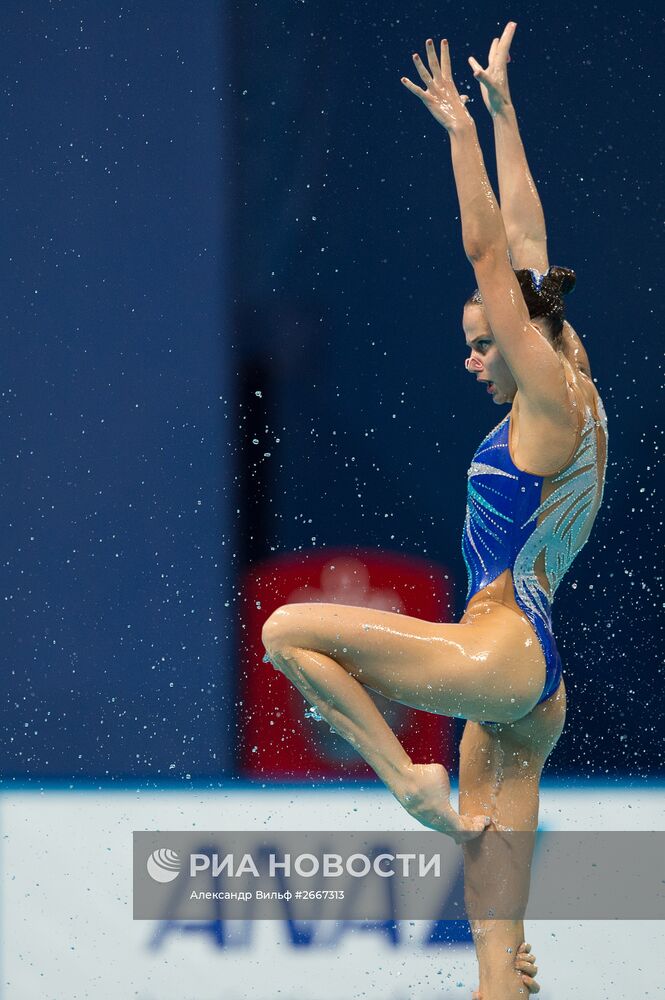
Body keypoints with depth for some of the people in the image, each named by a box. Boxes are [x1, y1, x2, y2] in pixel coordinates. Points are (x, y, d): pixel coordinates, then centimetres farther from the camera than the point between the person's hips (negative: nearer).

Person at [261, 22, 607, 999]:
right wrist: (501, 108, 21)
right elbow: (522, 244, 18)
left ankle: (411, 778, -6)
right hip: (528, 677, 10)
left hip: (500, 652, -10)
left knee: (288, 630, -11)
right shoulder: (565, 398, 14)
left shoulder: (555, 400, -8)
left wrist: (464, 128, -7)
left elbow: (491, 252, -11)